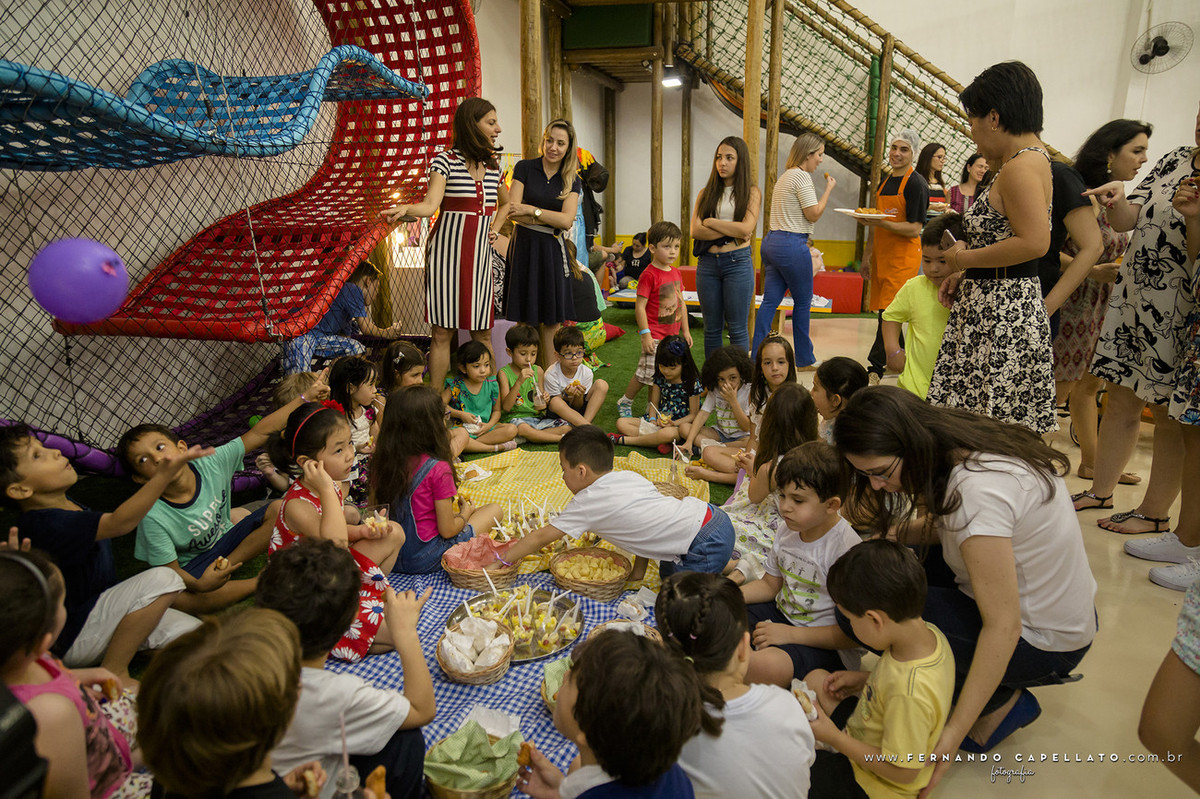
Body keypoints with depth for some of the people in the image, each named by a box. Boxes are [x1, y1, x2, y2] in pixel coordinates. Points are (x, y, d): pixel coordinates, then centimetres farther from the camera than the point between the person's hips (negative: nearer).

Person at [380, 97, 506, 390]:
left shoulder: (493, 166, 14)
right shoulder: (445, 160, -3)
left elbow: (505, 203, 31)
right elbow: (431, 204, -17)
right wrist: (405, 209, -37)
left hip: (480, 253, 5)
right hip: (447, 251, -4)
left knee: (483, 332, 6)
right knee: (442, 331, -3)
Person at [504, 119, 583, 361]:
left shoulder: (572, 181, 6)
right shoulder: (525, 167, 1)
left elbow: (567, 220, -8)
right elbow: (512, 211, -8)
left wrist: (531, 209, -12)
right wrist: (552, 220, -9)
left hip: (552, 250, 2)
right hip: (524, 246, -1)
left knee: (552, 318, 4)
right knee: (524, 316, 2)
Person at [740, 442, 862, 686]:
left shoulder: (846, 549, -24)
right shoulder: (788, 530, -1)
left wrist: (790, 634, -22)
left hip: (822, 642, -7)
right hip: (781, 611, 7)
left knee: (766, 666, -34)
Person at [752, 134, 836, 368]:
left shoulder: (785, 177, 18)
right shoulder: (802, 176, -10)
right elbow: (813, 214, -11)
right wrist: (828, 189, -2)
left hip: (772, 241, 9)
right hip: (791, 245, -9)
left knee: (770, 301, 6)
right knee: (803, 302, 4)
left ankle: (756, 355, 4)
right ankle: (805, 359, 14)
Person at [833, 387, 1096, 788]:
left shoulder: (976, 491, -32)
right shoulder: (965, 446, -6)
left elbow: (1003, 627, -28)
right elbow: (947, 526, 10)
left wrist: (953, 733, -23)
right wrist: (888, 539, -4)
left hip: (1042, 641, -9)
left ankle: (1001, 702, 1)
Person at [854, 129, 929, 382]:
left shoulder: (916, 184, -8)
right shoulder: (885, 183, 16)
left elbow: (914, 229, -14)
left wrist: (880, 223, -25)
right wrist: (869, 256, 21)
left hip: (904, 256, -8)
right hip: (883, 254, 8)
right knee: (882, 310, 9)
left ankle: (876, 366, -11)